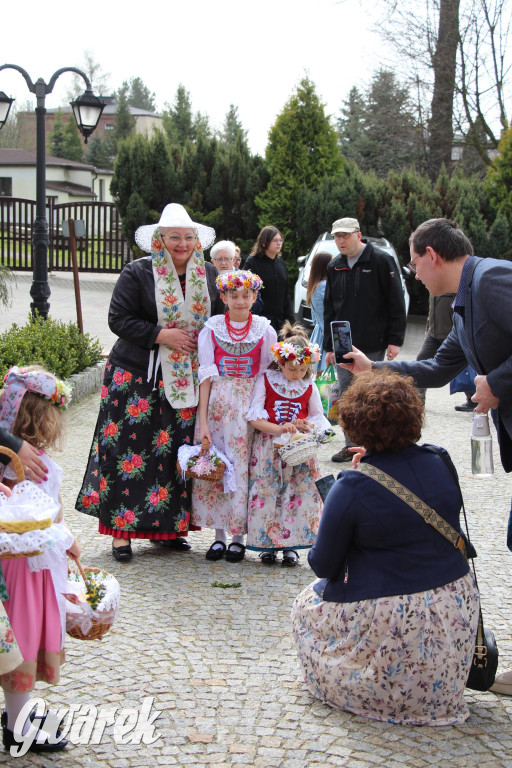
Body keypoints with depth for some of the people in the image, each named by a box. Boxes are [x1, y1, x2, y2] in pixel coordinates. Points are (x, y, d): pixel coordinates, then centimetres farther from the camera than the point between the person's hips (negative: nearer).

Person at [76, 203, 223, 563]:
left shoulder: (209, 274, 9)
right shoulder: (137, 273, -4)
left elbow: (222, 317, 20)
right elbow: (119, 319, -7)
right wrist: (160, 335, -16)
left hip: (190, 380, 4)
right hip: (137, 376, -4)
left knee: (178, 449, 4)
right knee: (129, 452, -6)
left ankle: (168, 526, 16)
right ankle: (122, 530, 1)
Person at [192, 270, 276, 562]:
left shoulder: (265, 330, 2)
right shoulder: (212, 329, 2)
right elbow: (206, 376, -1)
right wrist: (203, 420, -6)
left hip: (250, 407, -1)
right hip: (217, 404, 1)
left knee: (244, 469, -1)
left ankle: (239, 537, 11)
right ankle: (219, 535, 14)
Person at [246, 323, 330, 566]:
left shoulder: (309, 387, 5)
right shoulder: (266, 381, -2)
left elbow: (318, 417, 15)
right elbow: (253, 417, -8)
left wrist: (307, 426, -9)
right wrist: (279, 429, -22)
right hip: (269, 447, -2)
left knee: (300, 494, -3)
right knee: (266, 493, -4)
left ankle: (291, 544, 7)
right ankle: (268, 544, 8)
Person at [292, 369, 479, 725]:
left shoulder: (352, 487, -20)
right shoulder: (441, 463, -5)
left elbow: (325, 565, -11)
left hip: (388, 621, -5)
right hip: (456, 609, 6)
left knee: (308, 604, 23)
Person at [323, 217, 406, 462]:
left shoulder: (381, 260, -6)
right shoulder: (334, 267, 11)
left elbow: (396, 303, -7)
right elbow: (329, 309, 16)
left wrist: (395, 340, -12)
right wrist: (329, 345, 11)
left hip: (374, 346, -5)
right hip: (343, 347, 5)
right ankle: (351, 445, 17)